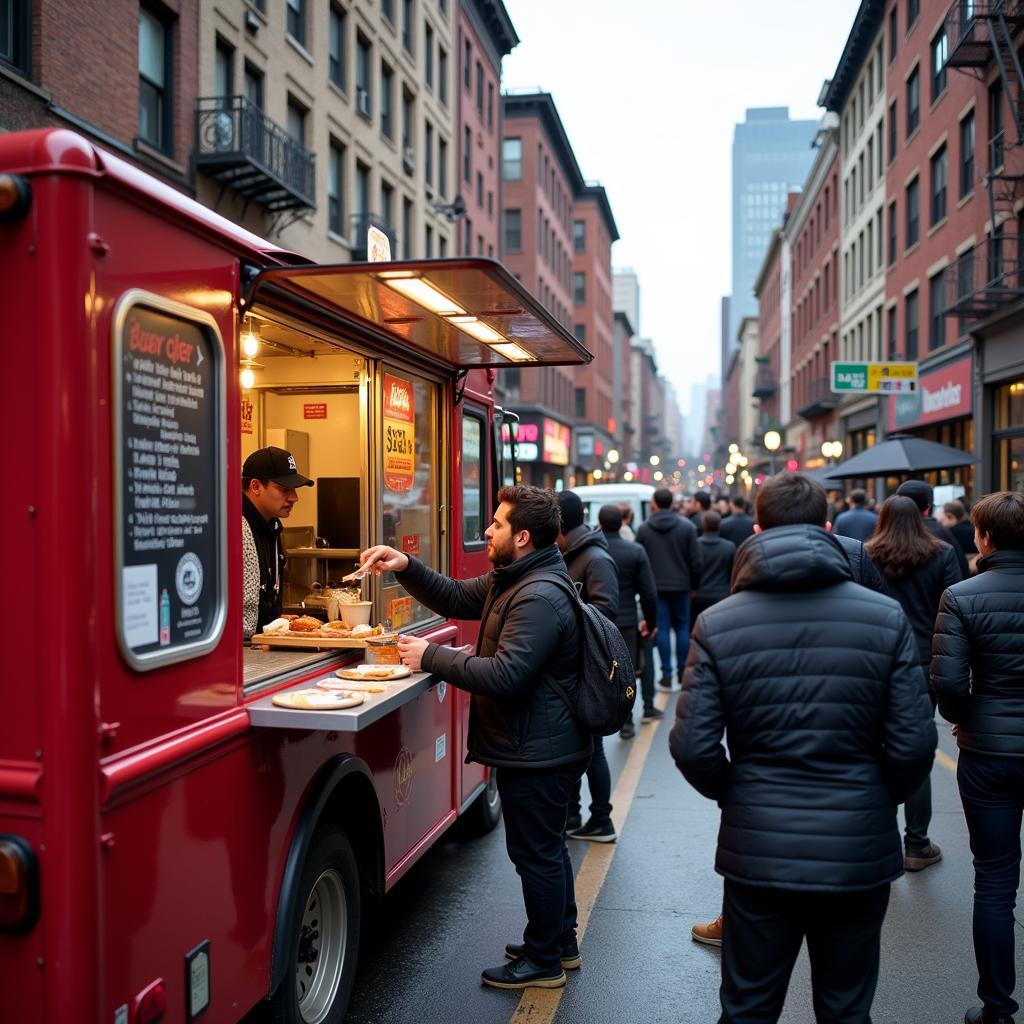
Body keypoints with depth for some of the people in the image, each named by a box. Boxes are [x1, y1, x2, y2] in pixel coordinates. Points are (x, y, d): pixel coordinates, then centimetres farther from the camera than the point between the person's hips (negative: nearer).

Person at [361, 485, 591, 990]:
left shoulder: (540, 598, -25)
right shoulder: (511, 580, 9)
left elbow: (504, 675, -30)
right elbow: (457, 598, 17)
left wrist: (431, 656, -22)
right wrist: (405, 567, 2)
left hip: (536, 754, -11)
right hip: (542, 746, 11)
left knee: (535, 853, 4)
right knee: (545, 848, 22)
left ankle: (543, 962, 21)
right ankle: (561, 942, 38)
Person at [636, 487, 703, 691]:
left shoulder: (644, 529, -2)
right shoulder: (686, 526, -3)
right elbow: (695, 560, -3)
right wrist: (695, 584, 7)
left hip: (655, 587, 0)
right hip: (680, 585, 0)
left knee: (662, 628, 3)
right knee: (682, 627, 11)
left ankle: (667, 674, 1)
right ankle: (683, 671, 13)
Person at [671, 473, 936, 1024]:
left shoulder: (717, 624, -9)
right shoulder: (886, 616, -8)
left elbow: (692, 747, -11)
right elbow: (914, 744, -9)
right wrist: (879, 798, 11)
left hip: (758, 852, 0)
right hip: (858, 853, 1)